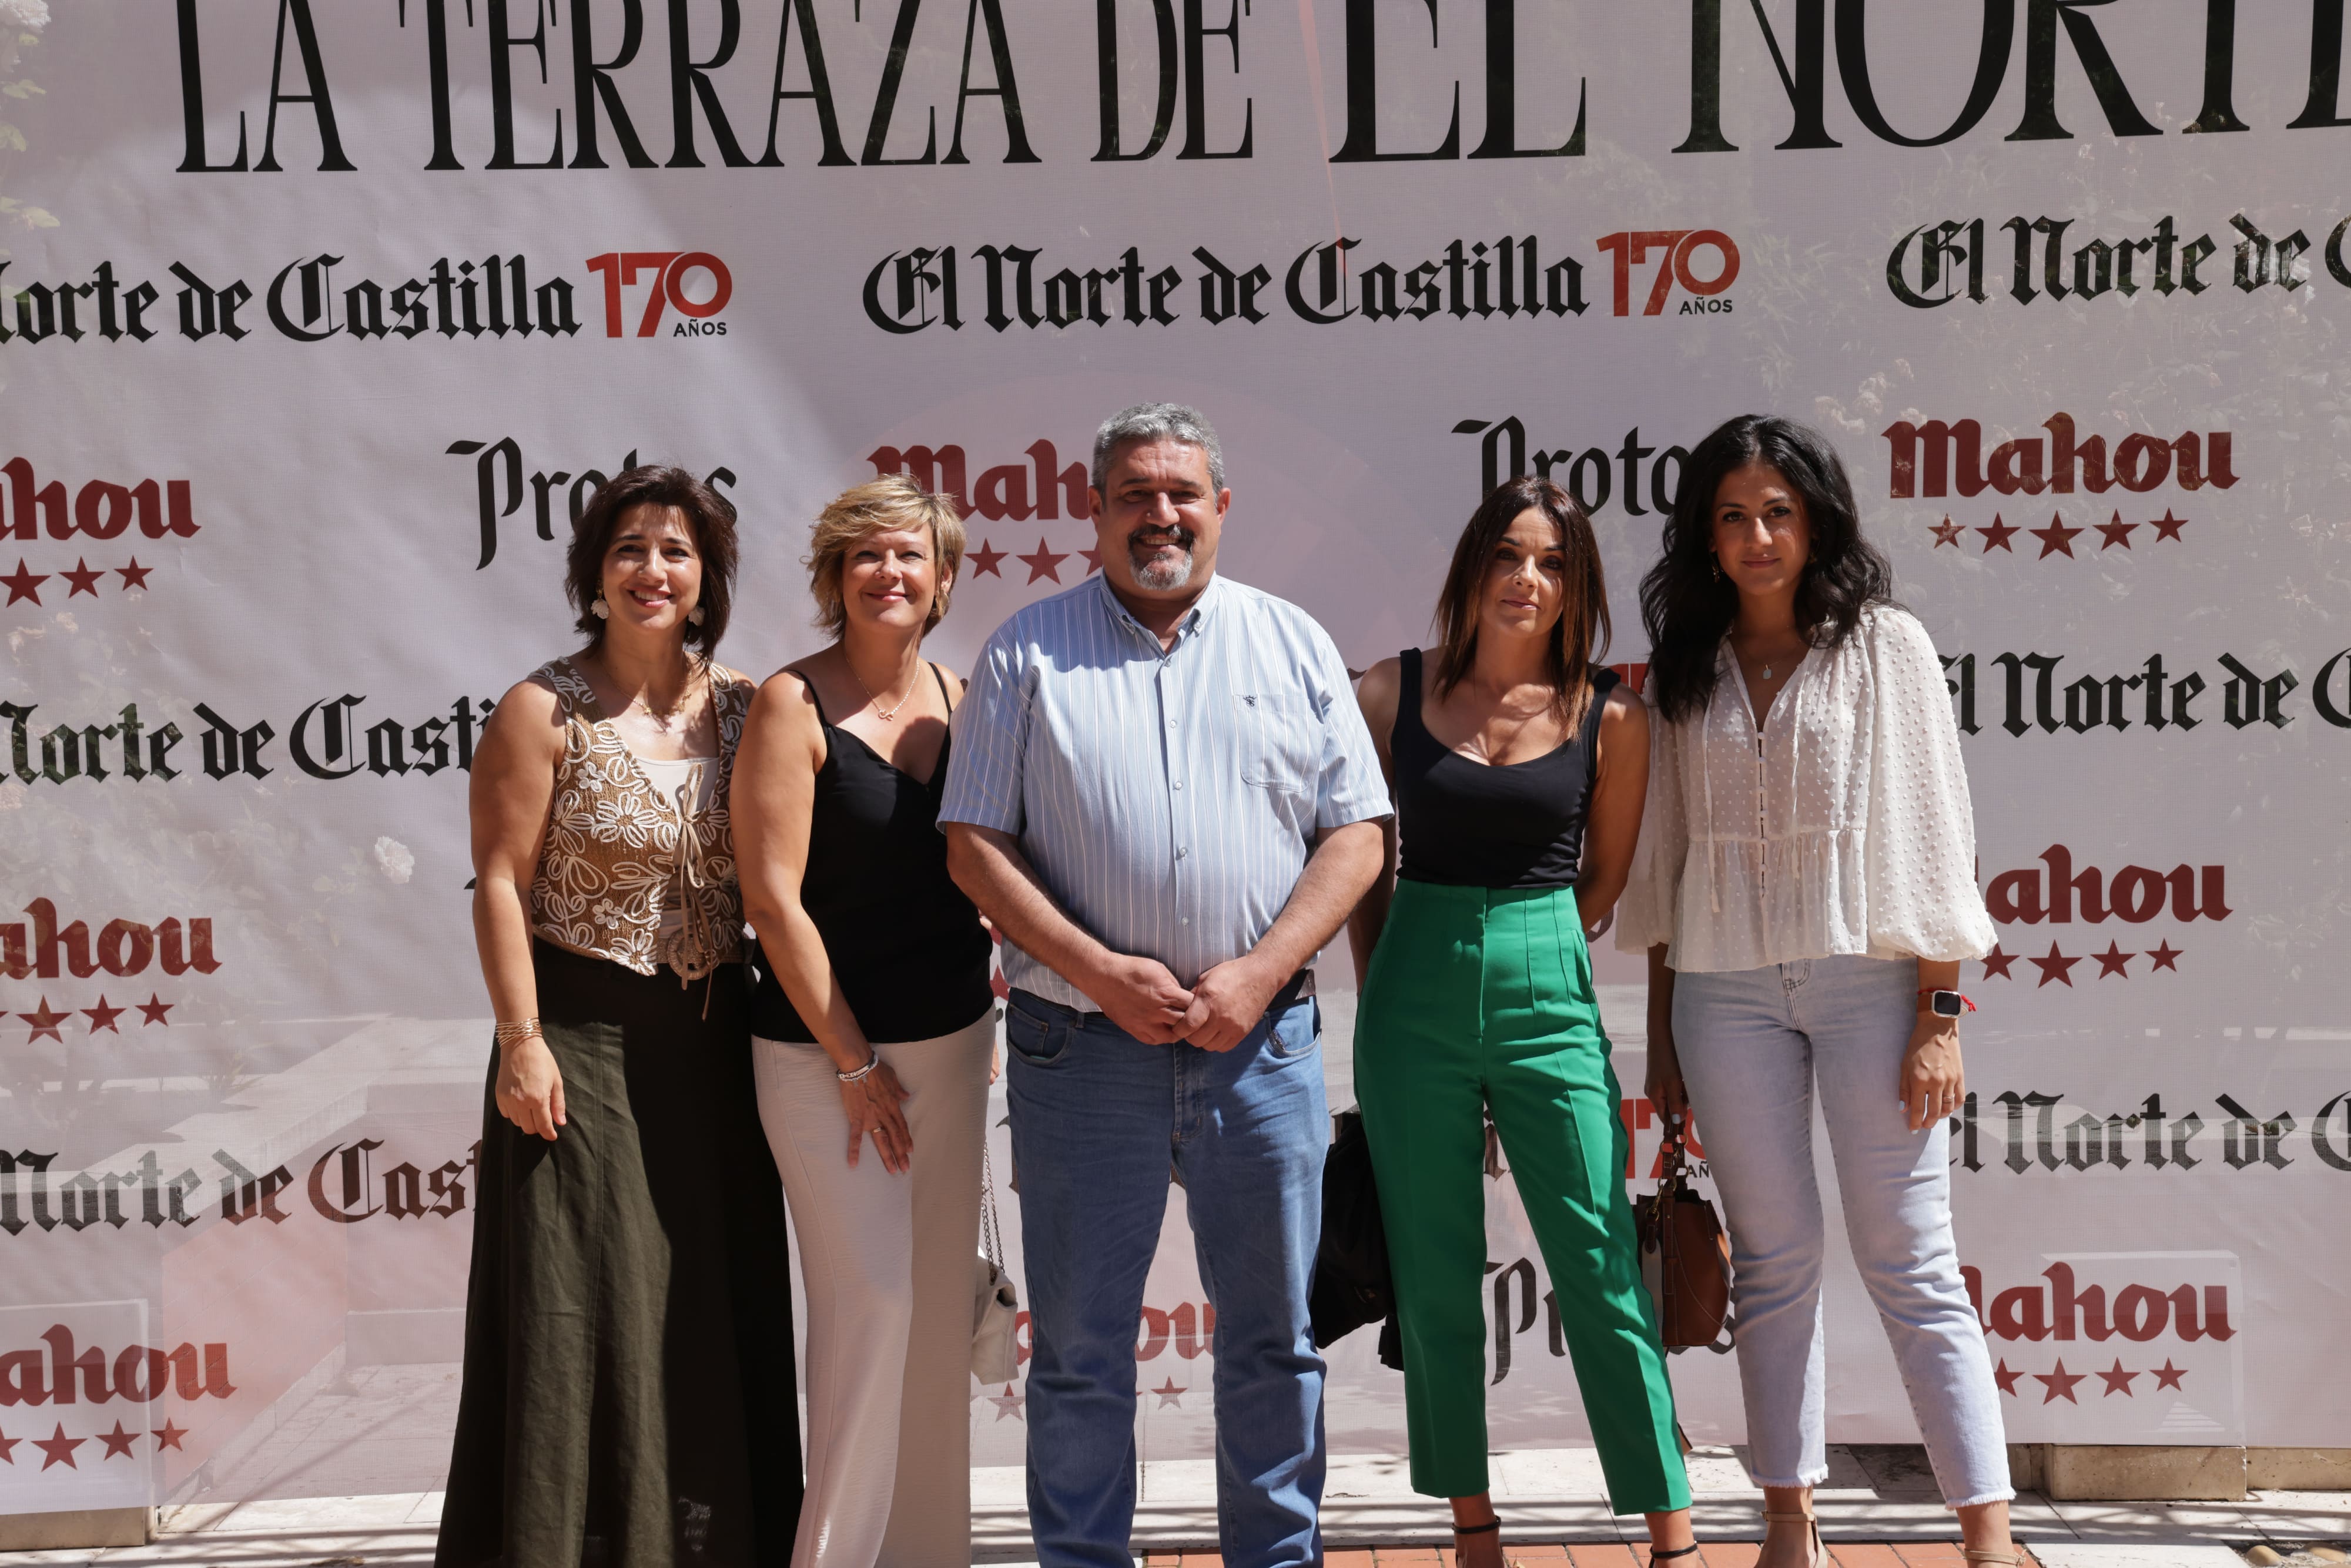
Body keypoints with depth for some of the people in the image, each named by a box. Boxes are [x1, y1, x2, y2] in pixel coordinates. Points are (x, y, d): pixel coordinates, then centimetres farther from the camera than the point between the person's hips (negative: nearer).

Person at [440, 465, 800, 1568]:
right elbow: (501, 884, -9)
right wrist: (521, 1042, -14)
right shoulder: (545, 712, -6)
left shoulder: (742, 708, 6)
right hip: (585, 1042, -4)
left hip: (714, 1043, 4)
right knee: (584, 1310, -1)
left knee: (719, 1304, 10)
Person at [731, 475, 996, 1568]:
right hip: (822, 1048, -5)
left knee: (939, 1303, 11)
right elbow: (772, 897, -14)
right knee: (869, 1299, -6)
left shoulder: (961, 700, 5)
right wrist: (855, 1063, -12)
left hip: (951, 1042, 6)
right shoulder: (795, 703, -11)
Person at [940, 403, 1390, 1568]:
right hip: (1081, 1046, -1)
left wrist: (1259, 972, -10)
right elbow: (975, 844, -1)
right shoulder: (1029, 651, 4)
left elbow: (1356, 835, 4)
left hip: (1261, 1041, 1)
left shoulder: (1292, 645, 8)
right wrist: (1101, 972, -13)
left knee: (1274, 1338, 10)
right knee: (1079, 1346, 8)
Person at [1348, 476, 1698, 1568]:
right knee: (1434, 1280, 7)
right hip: (1414, 1000, 1)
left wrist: (1516, 948, 8)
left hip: (1546, 996, -1)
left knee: (1603, 1273, -1)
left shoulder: (1609, 717, 0)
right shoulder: (1394, 692, 2)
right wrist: (1383, 986, 9)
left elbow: (1606, 879, 12)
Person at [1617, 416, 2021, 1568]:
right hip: (1726, 987, 3)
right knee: (1774, 1260, 7)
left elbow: (1929, 835, -2)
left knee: (1911, 1264, -3)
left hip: (1867, 974, -3)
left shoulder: (1883, 648, 1)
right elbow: (1661, 858, 12)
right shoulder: (1682, 672, 10)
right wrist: (1660, 1031, 10)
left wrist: (1940, 1014, -8)